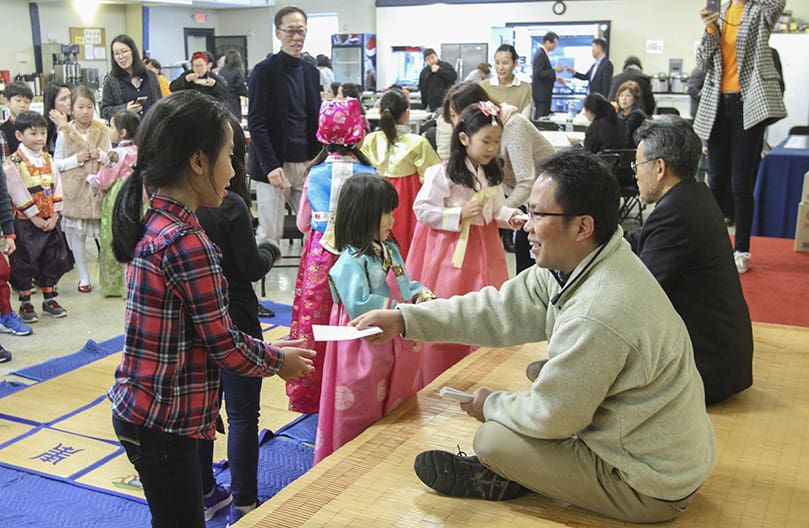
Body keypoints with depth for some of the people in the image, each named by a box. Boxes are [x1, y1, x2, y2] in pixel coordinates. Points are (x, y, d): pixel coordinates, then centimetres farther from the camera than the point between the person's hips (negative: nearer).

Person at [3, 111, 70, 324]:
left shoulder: (49, 160, 7)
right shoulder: (13, 164, -12)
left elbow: (56, 187, 4)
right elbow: (19, 194, -15)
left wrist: (54, 216, -5)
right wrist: (36, 219, -15)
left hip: (50, 220, 6)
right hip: (25, 221, -6)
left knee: (53, 260, 11)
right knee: (25, 263, 3)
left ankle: (49, 299, 26)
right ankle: (25, 304, 15)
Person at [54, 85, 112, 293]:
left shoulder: (102, 131, 4)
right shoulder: (64, 133, -1)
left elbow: (113, 158, 11)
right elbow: (56, 163, 0)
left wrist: (101, 155, -8)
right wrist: (76, 159, -13)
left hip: (99, 188, 1)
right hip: (75, 190, -1)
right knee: (77, 235, 6)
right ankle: (84, 277, 18)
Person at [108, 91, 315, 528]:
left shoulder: (154, 223, 5)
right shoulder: (186, 241, -23)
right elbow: (225, 344, -17)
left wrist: (267, 348, 10)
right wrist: (278, 361, 0)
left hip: (140, 409, 9)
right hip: (163, 425, -9)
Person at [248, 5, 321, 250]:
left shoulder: (311, 72, 12)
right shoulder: (265, 71, -6)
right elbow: (256, 123, -11)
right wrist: (270, 165, -19)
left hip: (307, 164, 6)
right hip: (275, 165, -5)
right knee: (269, 235, -1)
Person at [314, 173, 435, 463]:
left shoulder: (390, 250, 9)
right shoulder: (351, 262, -20)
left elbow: (404, 284, 20)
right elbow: (358, 306, -28)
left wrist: (419, 293, -2)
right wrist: (400, 310, -22)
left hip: (396, 350, 9)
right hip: (365, 354, -8)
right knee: (362, 421, 6)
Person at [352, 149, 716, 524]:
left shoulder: (599, 316, -34)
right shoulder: (578, 263, -6)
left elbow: (550, 416, -22)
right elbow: (502, 310, -2)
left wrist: (492, 406, -2)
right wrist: (403, 319, -4)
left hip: (653, 489, -8)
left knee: (494, 440, -6)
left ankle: (500, 480, 25)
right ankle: (506, 474, 24)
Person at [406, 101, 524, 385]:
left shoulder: (492, 175, 9)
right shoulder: (442, 173, -12)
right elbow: (422, 210, -13)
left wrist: (510, 216, -5)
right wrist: (460, 215, -18)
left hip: (483, 250, 6)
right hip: (450, 250, -6)